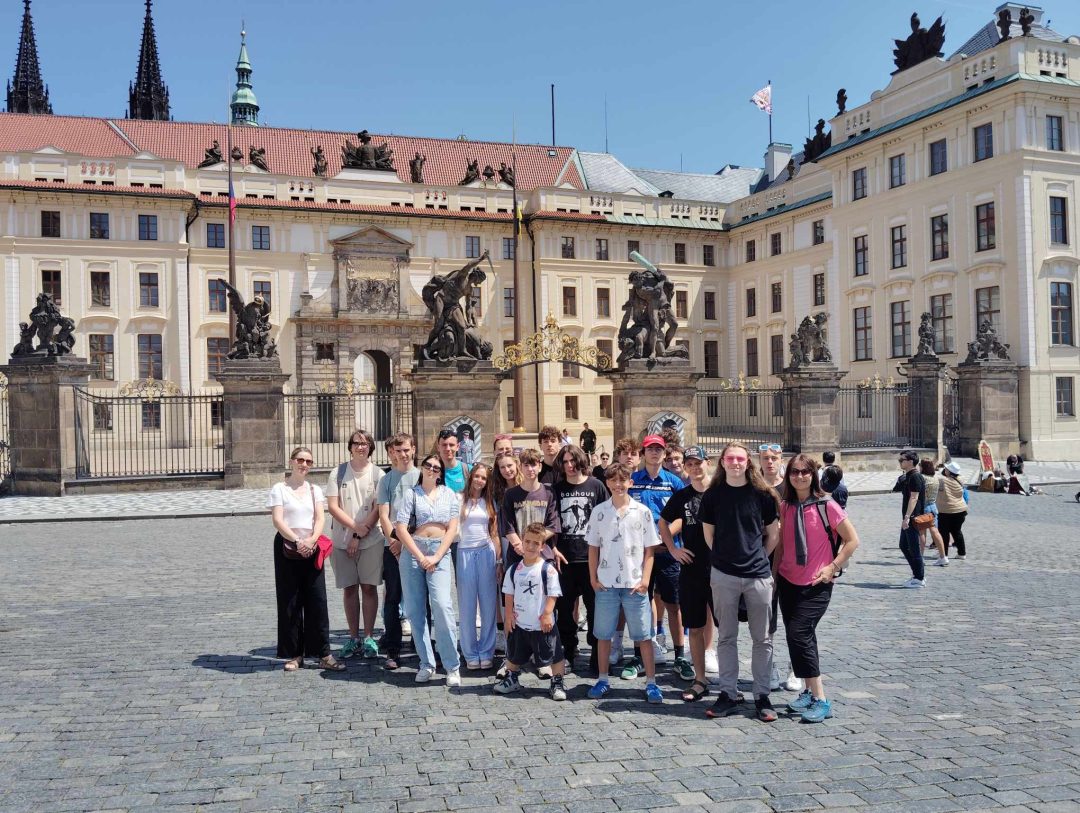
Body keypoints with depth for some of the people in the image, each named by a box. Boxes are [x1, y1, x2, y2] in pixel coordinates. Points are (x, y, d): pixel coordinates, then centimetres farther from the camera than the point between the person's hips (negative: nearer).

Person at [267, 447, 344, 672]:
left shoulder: (315, 490, 12)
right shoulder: (279, 489, 1)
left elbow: (320, 518, 2)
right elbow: (277, 520, -8)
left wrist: (311, 539, -16)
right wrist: (297, 541, -19)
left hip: (311, 548, 3)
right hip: (287, 548, -3)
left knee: (317, 601, -1)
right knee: (289, 602, 2)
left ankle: (323, 654, 3)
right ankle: (294, 654, 11)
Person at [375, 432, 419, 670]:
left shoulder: (422, 476, 6)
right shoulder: (386, 480, 9)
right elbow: (384, 515, 3)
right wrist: (394, 540, -10)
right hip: (393, 545, 1)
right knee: (392, 598, 2)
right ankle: (392, 650, 7)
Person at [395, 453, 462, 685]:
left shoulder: (449, 495, 11)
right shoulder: (411, 494, 6)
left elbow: (452, 528, 4)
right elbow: (401, 528, -1)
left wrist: (436, 557, -7)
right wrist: (421, 557, -7)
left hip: (439, 553, -1)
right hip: (412, 551, 1)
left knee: (442, 605, -14)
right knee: (415, 609, 2)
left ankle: (452, 667, -8)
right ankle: (426, 664, 13)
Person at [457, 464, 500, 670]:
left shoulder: (489, 502, 12)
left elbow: (494, 532, 13)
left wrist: (499, 559, 7)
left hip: (486, 552, 2)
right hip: (465, 552, -2)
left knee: (488, 604, 2)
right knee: (467, 606, 1)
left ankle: (486, 652, 12)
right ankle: (471, 654, 11)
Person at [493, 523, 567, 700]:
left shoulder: (548, 569, -11)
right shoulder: (514, 570, 1)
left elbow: (552, 594, -10)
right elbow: (509, 594, 8)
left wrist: (547, 614, -15)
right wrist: (509, 614, 2)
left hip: (543, 624, -4)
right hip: (519, 623, 4)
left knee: (552, 655, 2)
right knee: (513, 655, 18)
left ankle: (557, 683, 17)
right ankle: (512, 679, 38)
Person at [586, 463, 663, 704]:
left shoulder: (642, 512, -1)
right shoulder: (599, 512, 3)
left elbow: (649, 550, 1)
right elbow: (593, 548, 8)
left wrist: (645, 579, -7)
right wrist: (593, 578, 2)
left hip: (635, 584, -1)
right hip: (606, 584, 2)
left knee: (643, 635, 3)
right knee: (603, 634, 8)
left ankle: (651, 682, 12)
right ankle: (603, 680, 20)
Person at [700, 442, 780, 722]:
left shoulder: (762, 494, -1)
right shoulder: (713, 495, 1)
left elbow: (773, 534, 8)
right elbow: (709, 534, 9)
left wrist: (759, 557, 7)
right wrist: (725, 556, 8)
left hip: (758, 575, 0)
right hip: (724, 575, 0)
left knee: (762, 638, 5)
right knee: (726, 637, 7)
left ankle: (762, 696, 15)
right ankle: (728, 694, 16)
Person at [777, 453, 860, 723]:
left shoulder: (826, 506, -10)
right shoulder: (784, 508, 4)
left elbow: (852, 540, -5)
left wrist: (832, 567, -8)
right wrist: (775, 572, 7)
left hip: (816, 585, -5)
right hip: (788, 582, 5)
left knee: (799, 635, -14)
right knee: (796, 637, 9)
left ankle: (821, 700, -5)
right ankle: (809, 693, 24)